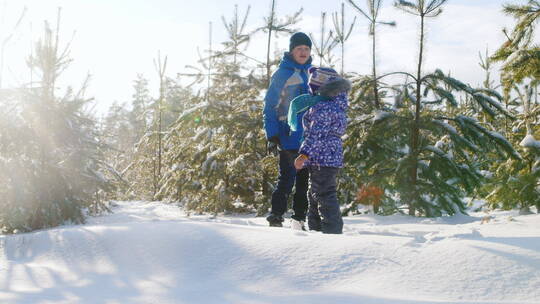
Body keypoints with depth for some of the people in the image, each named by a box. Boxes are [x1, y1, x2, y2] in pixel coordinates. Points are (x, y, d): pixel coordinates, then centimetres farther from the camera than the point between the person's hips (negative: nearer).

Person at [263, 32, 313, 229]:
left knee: (305, 179, 10)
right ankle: (276, 219, -4)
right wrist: (272, 136, -14)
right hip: (289, 137, -6)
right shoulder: (282, 74, -5)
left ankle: (299, 220, 19)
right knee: (287, 178, -10)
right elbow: (270, 106, -6)